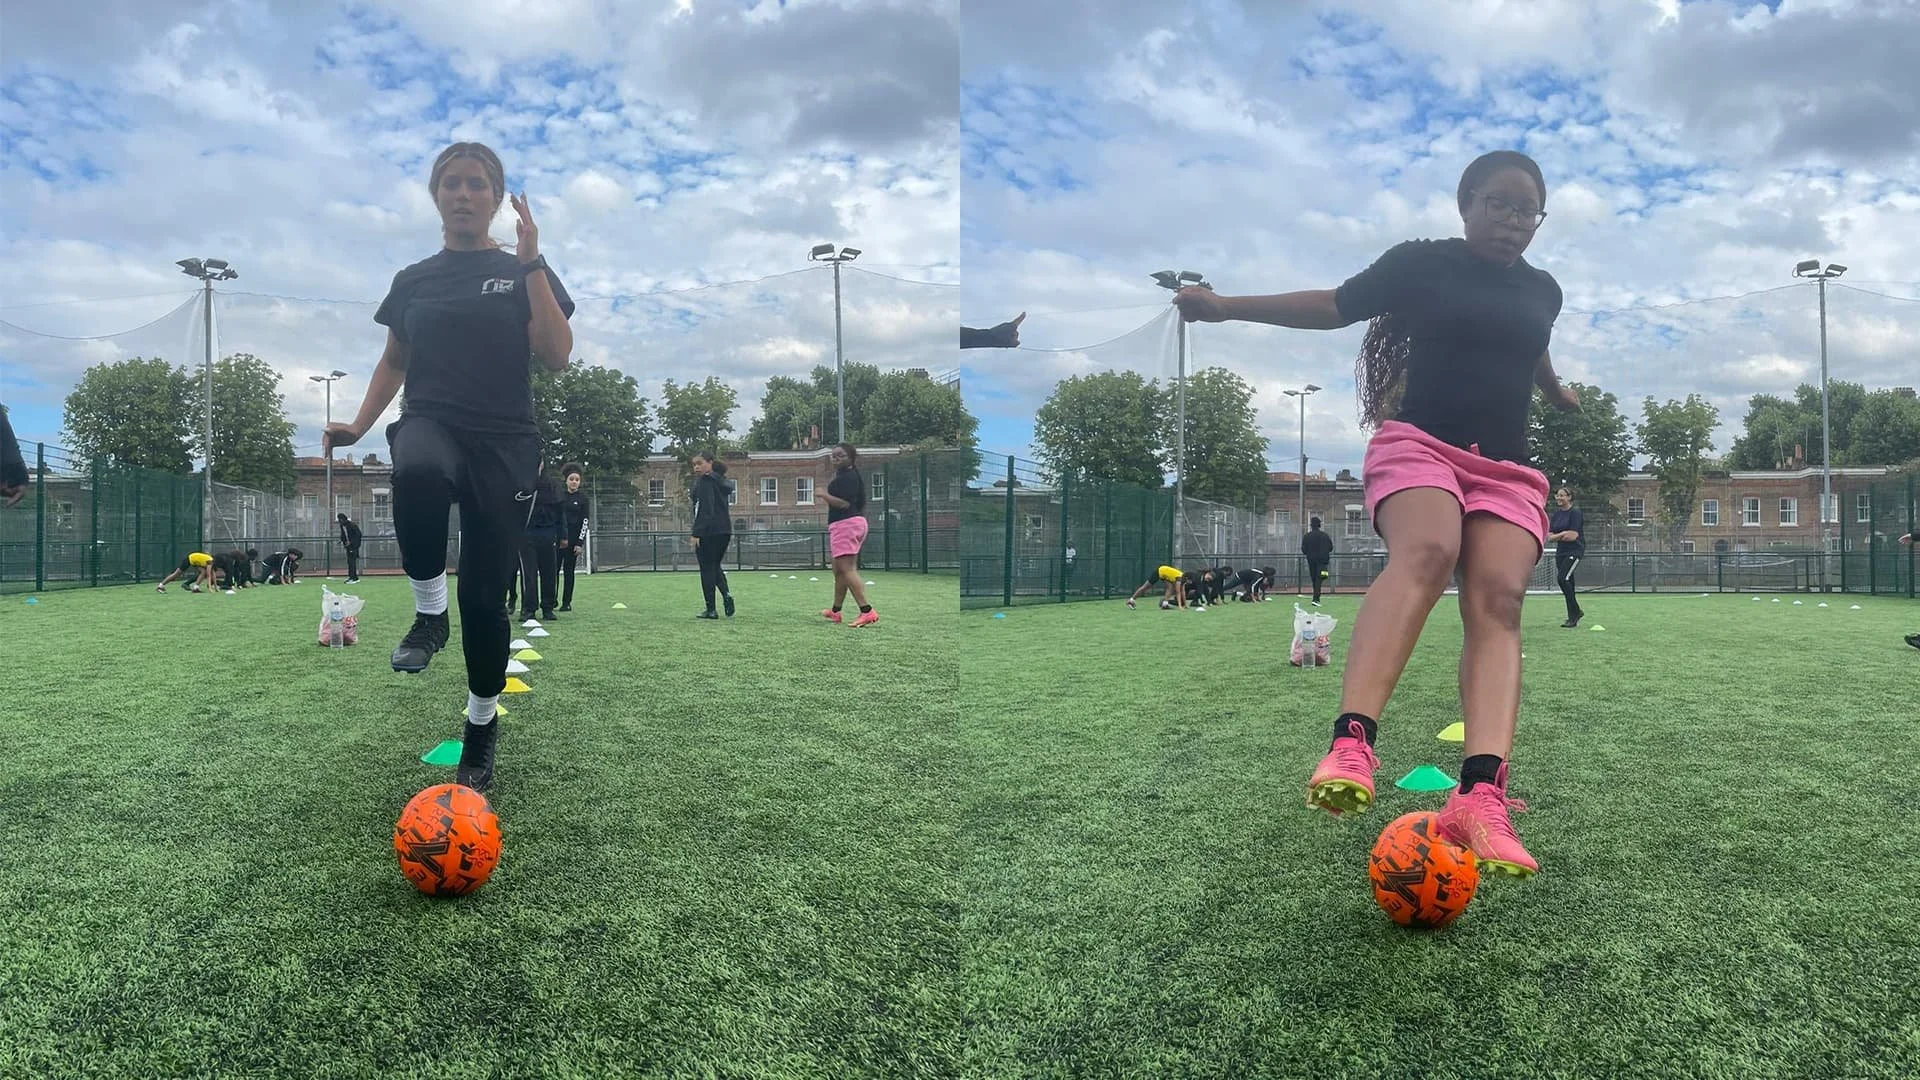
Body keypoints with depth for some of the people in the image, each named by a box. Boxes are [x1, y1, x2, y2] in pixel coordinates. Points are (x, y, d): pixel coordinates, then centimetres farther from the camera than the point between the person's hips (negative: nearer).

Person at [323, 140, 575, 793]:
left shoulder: (523, 272, 7)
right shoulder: (414, 281, 15)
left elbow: (555, 357, -6)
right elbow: (394, 361, 23)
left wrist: (531, 262, -11)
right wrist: (358, 425, 10)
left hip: (504, 439, -1)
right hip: (430, 423, 1)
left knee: (485, 595, -3)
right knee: (418, 473, -40)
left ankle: (480, 733, 16)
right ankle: (428, 612, -17)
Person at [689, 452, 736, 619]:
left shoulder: (704, 482, -10)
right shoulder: (722, 483, 15)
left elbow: (703, 510, -18)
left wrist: (696, 533, -18)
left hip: (708, 531, -8)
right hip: (725, 530, 8)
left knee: (707, 569, -1)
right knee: (715, 566, 21)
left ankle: (711, 610, -1)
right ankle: (726, 593, -4)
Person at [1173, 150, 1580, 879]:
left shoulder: (1542, 292, 20)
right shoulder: (1422, 262, 7)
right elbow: (1336, 306, 9)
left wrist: (1562, 396, 59)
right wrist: (1227, 306, 2)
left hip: (1506, 469, 4)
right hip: (1418, 441, -4)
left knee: (1498, 601, -22)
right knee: (1425, 553, -36)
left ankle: (1480, 796, -40)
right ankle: (1350, 744, -51)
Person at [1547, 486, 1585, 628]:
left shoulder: (1575, 512, -9)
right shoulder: (1557, 514, 12)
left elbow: (1573, 536, -17)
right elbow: (1549, 536, 7)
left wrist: (1557, 536, -5)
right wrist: (1563, 534, -9)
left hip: (1575, 551, -8)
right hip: (1561, 552, 8)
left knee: (1563, 578, -21)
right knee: (1567, 584, 9)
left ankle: (1574, 613, -11)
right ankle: (1574, 615, 19)